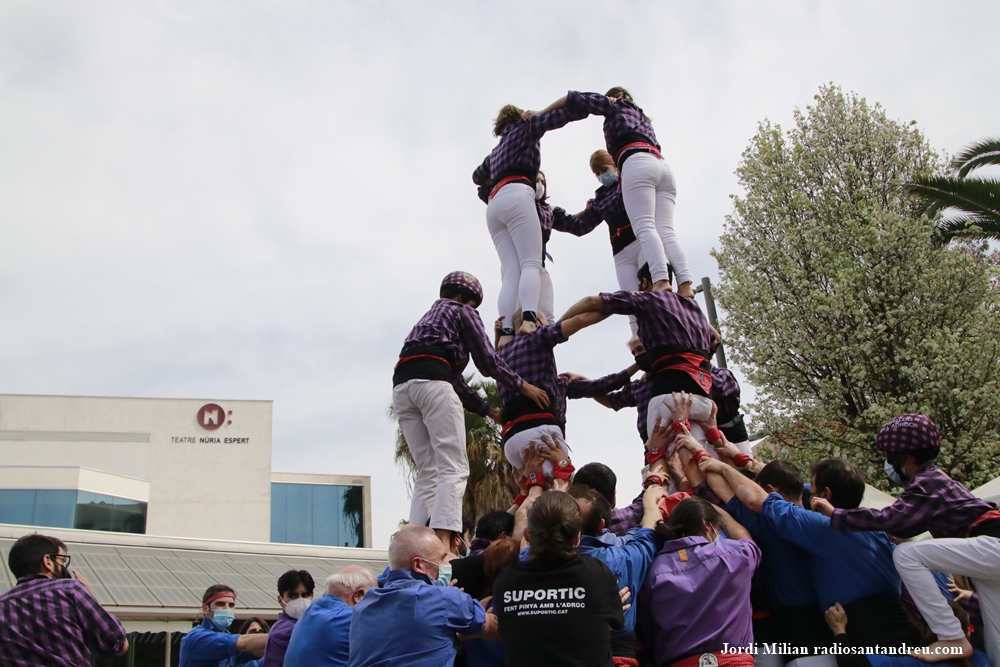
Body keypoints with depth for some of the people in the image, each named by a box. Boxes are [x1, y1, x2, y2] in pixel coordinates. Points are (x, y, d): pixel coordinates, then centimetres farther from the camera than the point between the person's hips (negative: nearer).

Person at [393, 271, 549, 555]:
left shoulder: (428, 319, 39)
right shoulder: (462, 312, 17)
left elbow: (455, 379, 37)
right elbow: (487, 361, 6)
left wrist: (488, 410, 39)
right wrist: (523, 385, 16)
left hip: (401, 385, 7)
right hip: (431, 381, -7)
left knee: (427, 472, 8)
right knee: (454, 469, -11)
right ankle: (443, 543, -26)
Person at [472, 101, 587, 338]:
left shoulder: (496, 152, 36)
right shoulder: (525, 129, 21)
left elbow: (478, 176, 51)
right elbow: (560, 115, 13)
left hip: (494, 205, 6)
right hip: (516, 196, -6)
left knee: (511, 273, -8)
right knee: (531, 264, -20)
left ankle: (506, 331, -27)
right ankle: (528, 319, -43)